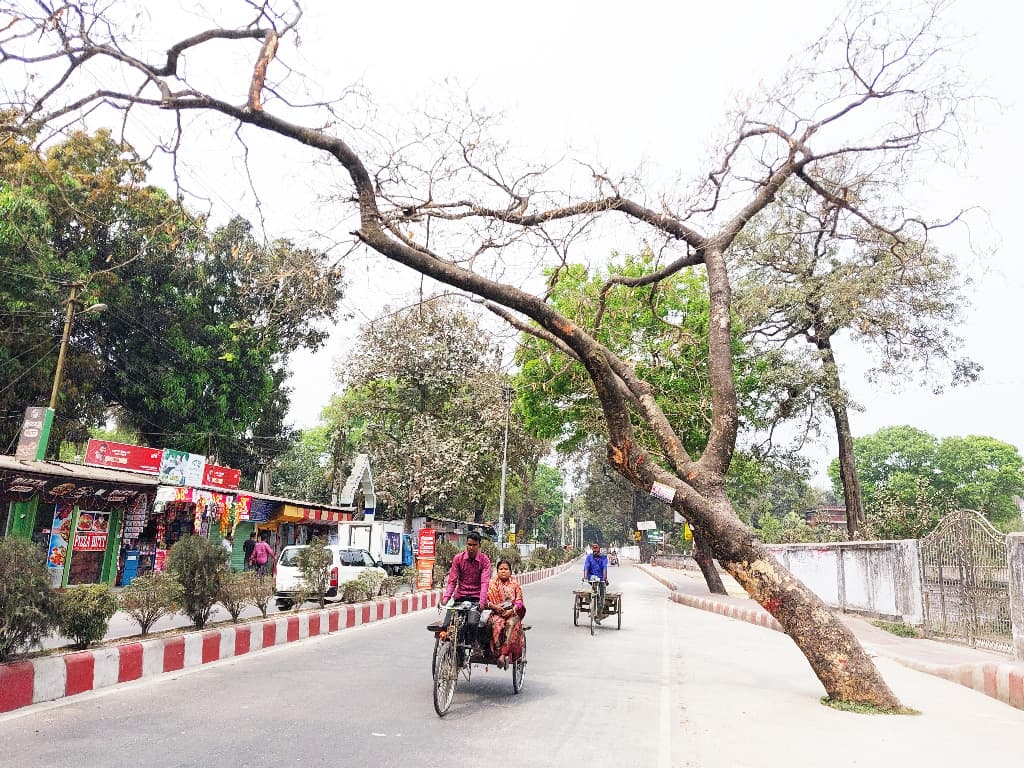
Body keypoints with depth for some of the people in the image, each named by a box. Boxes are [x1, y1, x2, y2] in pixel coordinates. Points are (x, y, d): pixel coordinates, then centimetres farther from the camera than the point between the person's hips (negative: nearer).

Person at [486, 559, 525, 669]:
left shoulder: (515, 585, 14)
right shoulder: (492, 584, 14)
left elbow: (519, 602, 6)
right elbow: (486, 600, 6)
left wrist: (512, 610, -12)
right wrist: (494, 606, -12)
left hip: (512, 614, 0)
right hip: (496, 613, 0)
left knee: (511, 624, -34)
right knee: (497, 623, -34)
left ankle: (503, 655, -35)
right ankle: (502, 655, -34)